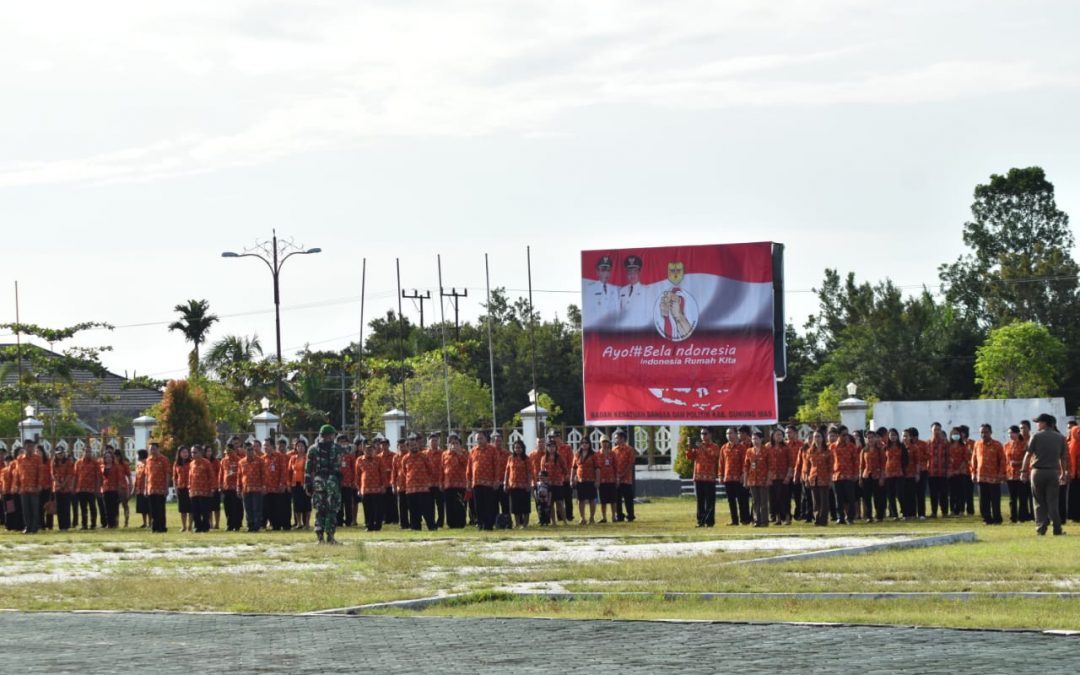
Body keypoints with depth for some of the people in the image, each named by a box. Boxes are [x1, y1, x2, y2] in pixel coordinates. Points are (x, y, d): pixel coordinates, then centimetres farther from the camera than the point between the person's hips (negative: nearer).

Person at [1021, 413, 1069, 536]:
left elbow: (1028, 455, -3)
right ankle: (1057, 529, -3)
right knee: (1052, 501, 4)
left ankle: (1041, 528, 2)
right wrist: (1063, 473, 17)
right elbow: (1063, 457, 8)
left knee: (1039, 502, 6)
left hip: (1037, 471, -2)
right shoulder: (1060, 438, 6)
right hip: (1053, 472, 2)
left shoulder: (1036, 437, -2)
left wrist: (1024, 471, 2)